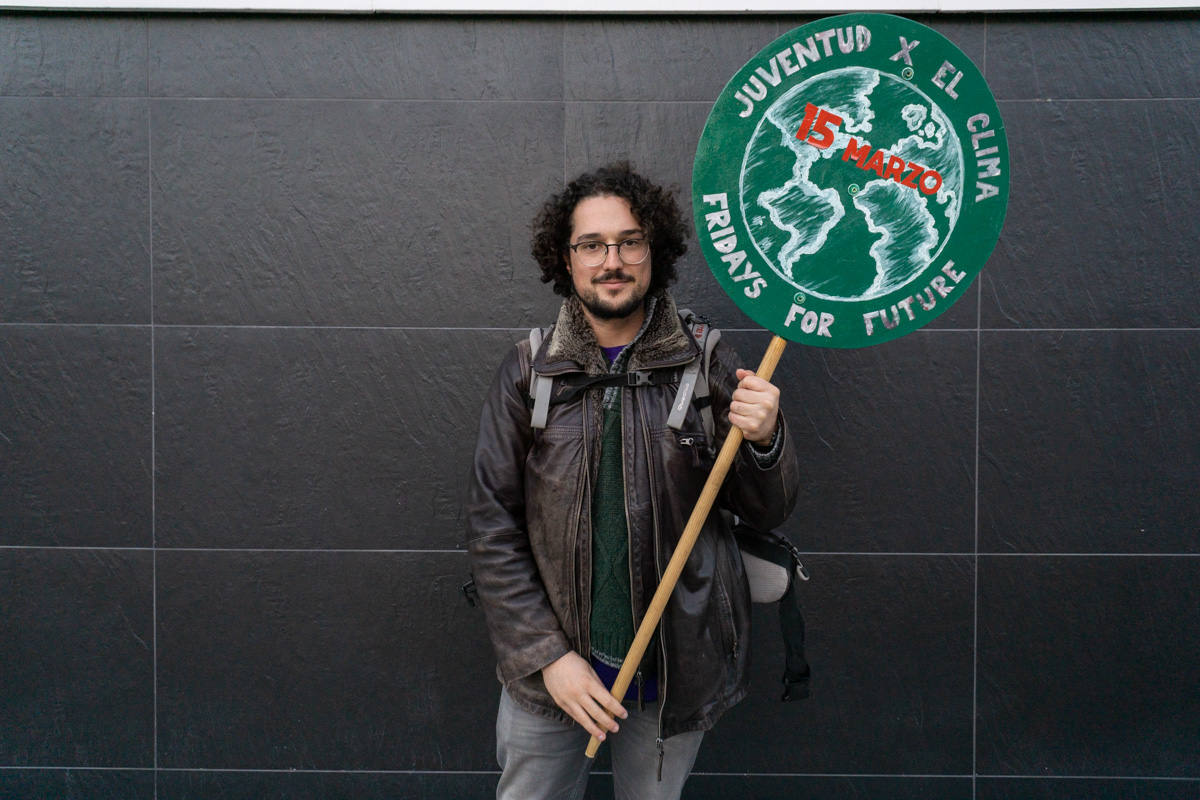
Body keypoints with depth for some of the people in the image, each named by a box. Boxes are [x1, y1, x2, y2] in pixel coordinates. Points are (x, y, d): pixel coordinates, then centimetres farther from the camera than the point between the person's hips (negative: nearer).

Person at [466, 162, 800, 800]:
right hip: (546, 670, 0)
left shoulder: (707, 366, -6)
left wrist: (764, 440, -21)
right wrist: (547, 655, -9)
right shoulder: (528, 371, -5)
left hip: (675, 670, 0)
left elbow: (767, 512, -1)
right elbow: (491, 529, -4)